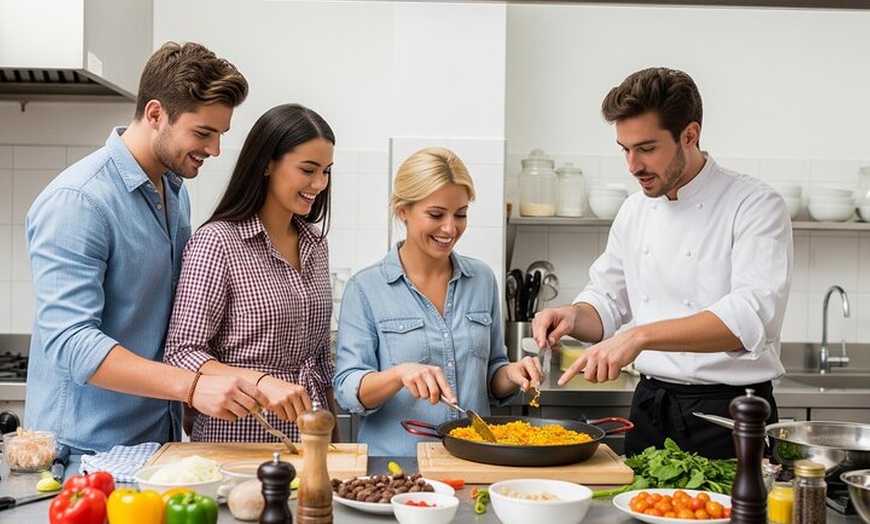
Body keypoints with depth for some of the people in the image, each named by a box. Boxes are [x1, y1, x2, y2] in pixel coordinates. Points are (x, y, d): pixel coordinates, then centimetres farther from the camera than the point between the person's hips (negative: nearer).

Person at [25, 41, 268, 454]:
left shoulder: (175, 189, 7)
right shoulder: (76, 201, -19)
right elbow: (69, 342, -27)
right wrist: (192, 386, -34)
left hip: (161, 436, 8)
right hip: (87, 448, -7)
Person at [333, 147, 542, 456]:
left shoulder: (483, 280, 10)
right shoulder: (365, 289, -1)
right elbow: (348, 391, -5)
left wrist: (510, 375, -1)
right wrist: (400, 374, -22)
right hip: (393, 467, -3)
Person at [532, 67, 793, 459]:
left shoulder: (756, 206, -12)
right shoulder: (635, 211, 8)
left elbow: (751, 317, -26)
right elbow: (607, 300, 16)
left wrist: (640, 336, -35)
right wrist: (574, 316, -7)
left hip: (730, 416, -5)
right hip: (650, 409, 5)